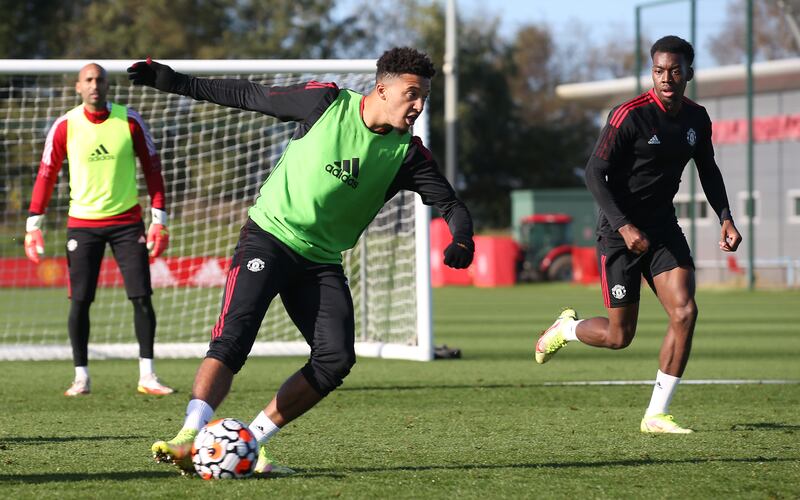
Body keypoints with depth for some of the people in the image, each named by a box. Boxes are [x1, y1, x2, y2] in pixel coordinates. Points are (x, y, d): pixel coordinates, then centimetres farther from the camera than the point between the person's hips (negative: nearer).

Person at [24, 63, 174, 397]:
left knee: (142, 297, -7)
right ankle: (81, 377, 7)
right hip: (82, 222, 0)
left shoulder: (129, 121, -2)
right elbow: (46, 175, 3)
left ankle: (147, 376, 0)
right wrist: (33, 225, -2)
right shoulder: (65, 126, -3)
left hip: (126, 221, 0)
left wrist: (159, 220, -2)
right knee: (79, 301, -3)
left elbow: (152, 169, 3)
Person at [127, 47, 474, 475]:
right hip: (269, 235, -4)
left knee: (336, 359, -13)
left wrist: (462, 241, -24)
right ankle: (188, 438, -32)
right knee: (234, 335, -23)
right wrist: (177, 83, 3)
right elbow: (250, 96, 2)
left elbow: (449, 202, -1)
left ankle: (250, 442, -3)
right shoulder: (327, 102, -8)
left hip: (321, 261, 4)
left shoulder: (405, 151, -2)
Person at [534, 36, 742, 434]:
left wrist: (725, 217, 5)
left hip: (663, 227, 5)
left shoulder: (697, 119, 2)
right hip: (620, 232, -5)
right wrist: (624, 226, -25)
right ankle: (566, 329, 34)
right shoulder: (630, 116, -18)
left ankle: (656, 415, -3)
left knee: (685, 313, -13)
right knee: (619, 336, -2)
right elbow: (594, 173, -17)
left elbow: (708, 170, 19)